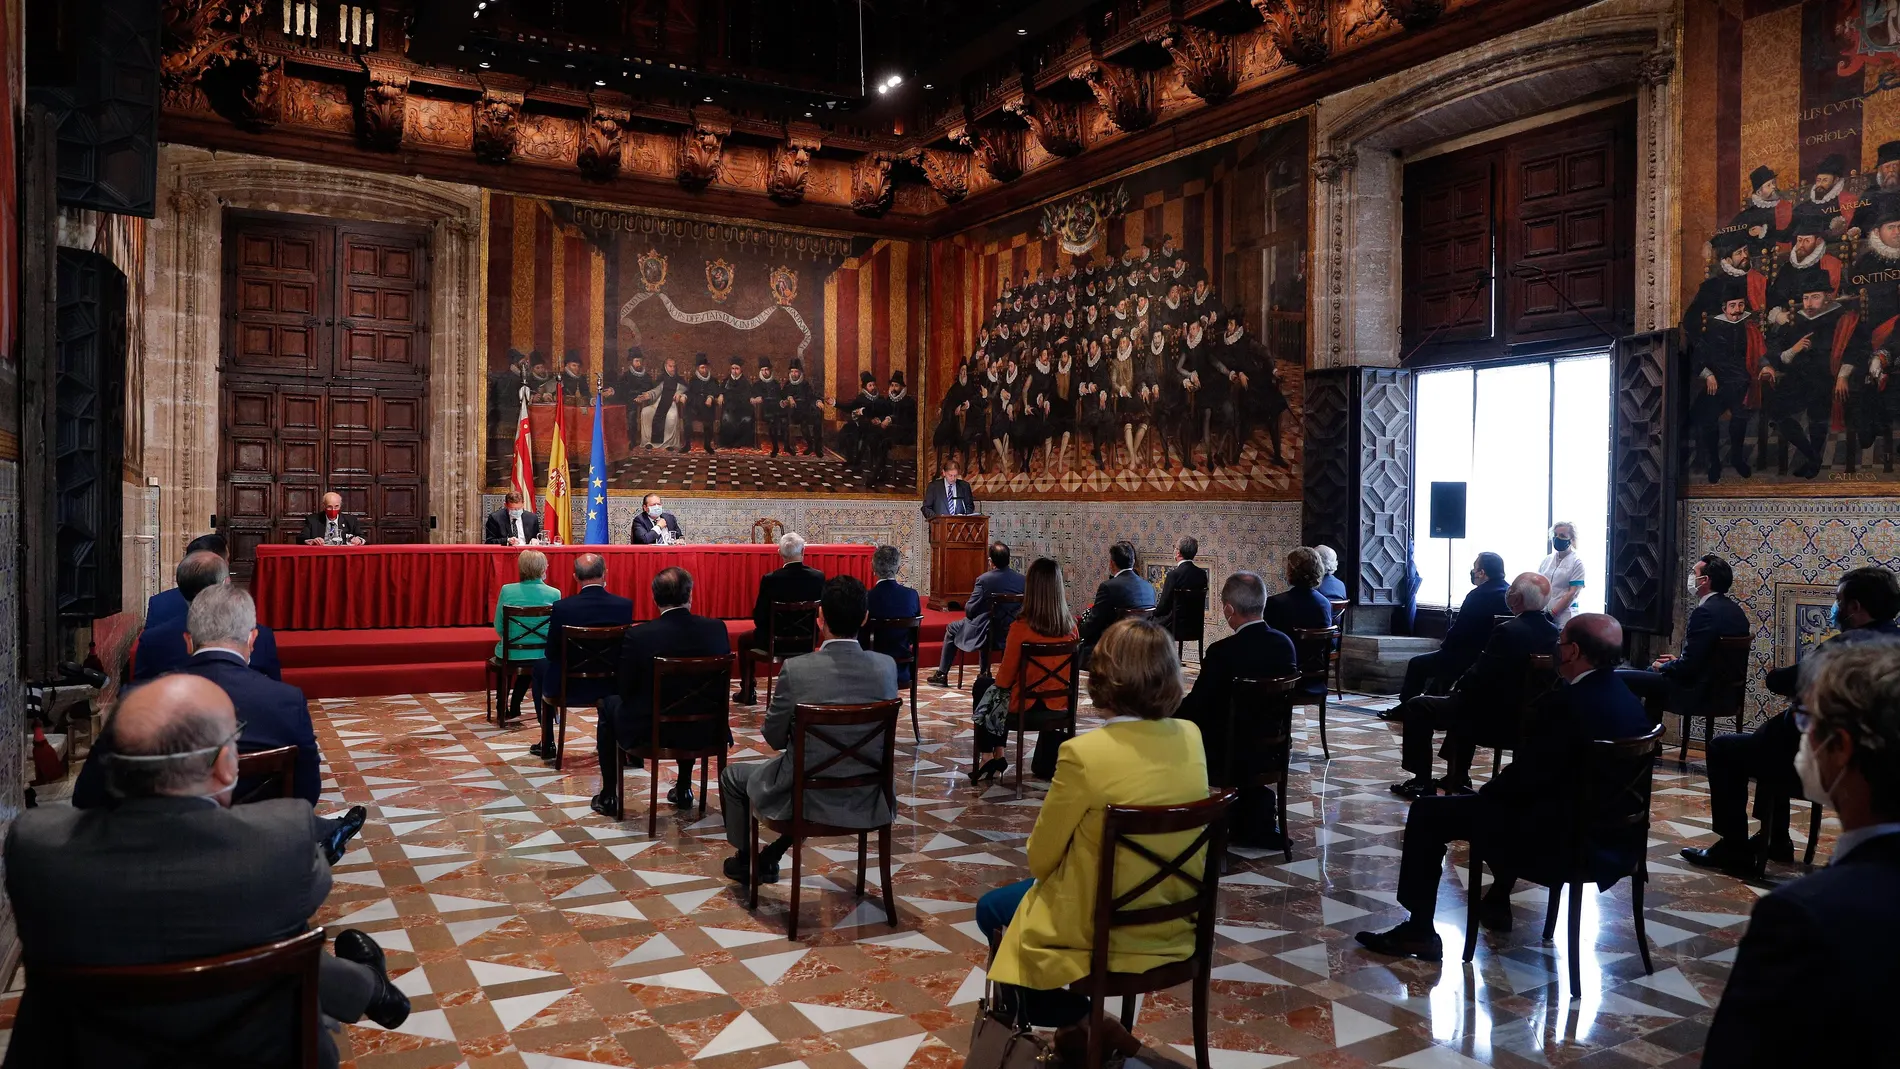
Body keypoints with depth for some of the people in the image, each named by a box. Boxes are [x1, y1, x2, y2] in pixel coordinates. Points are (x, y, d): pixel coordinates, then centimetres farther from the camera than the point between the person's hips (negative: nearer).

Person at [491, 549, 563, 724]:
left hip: (511, 654, 0)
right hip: (542, 655, 0)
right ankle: (514, 708, 43)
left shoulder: (507, 591, -11)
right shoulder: (554, 594, -11)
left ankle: (504, 710, 41)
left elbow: (498, 627, -4)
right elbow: (556, 630, -1)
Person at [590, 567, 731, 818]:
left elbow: (626, 691, -7)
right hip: (704, 732, 3)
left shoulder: (637, 635, -18)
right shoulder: (716, 629, -11)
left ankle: (609, 796, 32)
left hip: (649, 732, -3)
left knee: (608, 704, 28)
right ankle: (683, 789, 42)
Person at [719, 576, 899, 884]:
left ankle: (745, 860, 45)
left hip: (807, 798, -4)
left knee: (732, 776, 25)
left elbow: (774, 737, -9)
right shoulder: (887, 667, -11)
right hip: (866, 800, 4)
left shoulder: (796, 669, -22)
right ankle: (770, 858, 44)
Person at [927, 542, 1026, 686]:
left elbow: (969, 610, -14)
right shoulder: (1022, 579, -6)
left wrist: (970, 614, 9)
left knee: (951, 628, 22)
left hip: (988, 633, -5)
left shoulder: (984, 579, -18)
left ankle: (942, 674, 27)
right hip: (1013, 633, 5)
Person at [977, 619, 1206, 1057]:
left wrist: (1042, 846, 10)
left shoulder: (1085, 753, -25)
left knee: (992, 910, 22)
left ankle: (1081, 1021, 18)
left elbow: (1040, 858, -12)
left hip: (1108, 933, -6)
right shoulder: (1191, 737, -8)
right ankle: (1086, 1024, 27)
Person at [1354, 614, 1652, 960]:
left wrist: (1486, 791, 3)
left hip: (1558, 840, -9)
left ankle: (1419, 931, 6)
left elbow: (1523, 777, -18)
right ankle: (1497, 902, 43)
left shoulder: (1566, 703, -23)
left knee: (1428, 813, 0)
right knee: (1505, 800, 34)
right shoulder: (1628, 700, 5)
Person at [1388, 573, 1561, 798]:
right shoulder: (1552, 631, -1)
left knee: (1417, 707, 4)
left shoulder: (1508, 631, -25)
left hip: (1493, 713, -8)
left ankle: (1422, 782, 8)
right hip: (1525, 714, 8)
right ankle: (1458, 776, 39)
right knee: (1460, 700, 35)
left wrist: (1458, 686, -1)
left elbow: (1479, 677, -21)